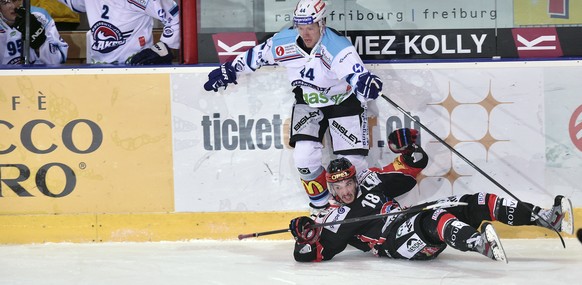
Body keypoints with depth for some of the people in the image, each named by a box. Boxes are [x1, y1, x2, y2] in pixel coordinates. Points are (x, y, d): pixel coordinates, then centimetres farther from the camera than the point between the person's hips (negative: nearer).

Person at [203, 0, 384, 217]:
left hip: (343, 100, -4)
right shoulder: (284, 42, -17)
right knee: (305, 157, -13)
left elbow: (357, 76, -44)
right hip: (307, 101, 4)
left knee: (352, 162, -10)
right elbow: (256, 56, 2)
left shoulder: (338, 48, -32)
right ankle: (320, 207, 9)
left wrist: (366, 84, -68)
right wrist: (229, 71, 9)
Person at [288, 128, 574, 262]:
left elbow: (409, 175, 29)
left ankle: (548, 217, -13)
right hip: (401, 241, -8)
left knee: (474, 204, -7)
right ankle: (481, 244, -71)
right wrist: (305, 236, -22)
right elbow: (315, 252, -2)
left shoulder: (371, 182, 22)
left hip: (418, 222, 8)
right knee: (436, 220, -39)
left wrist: (408, 151, 12)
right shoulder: (338, 219, 5)